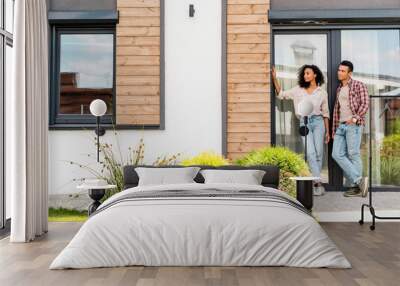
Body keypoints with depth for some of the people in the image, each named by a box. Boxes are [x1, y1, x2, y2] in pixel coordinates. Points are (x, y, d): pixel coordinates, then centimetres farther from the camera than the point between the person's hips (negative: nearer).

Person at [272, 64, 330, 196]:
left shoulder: (322, 92, 7)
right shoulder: (298, 90, 9)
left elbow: (325, 113, 11)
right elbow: (281, 94, 11)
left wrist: (327, 131, 9)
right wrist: (274, 78, 3)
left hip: (318, 122, 0)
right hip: (304, 123, 0)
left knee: (318, 152, -3)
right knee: (310, 153, -13)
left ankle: (315, 182, 7)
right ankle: (318, 182, -15)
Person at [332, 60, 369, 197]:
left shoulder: (359, 85, 2)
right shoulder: (339, 89, 22)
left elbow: (365, 104, -7)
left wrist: (354, 118, -21)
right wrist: (334, 130, 19)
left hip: (353, 125, -7)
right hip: (341, 126, 7)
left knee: (353, 154, -8)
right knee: (337, 154, -5)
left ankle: (355, 187, -3)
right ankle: (359, 180, -4)